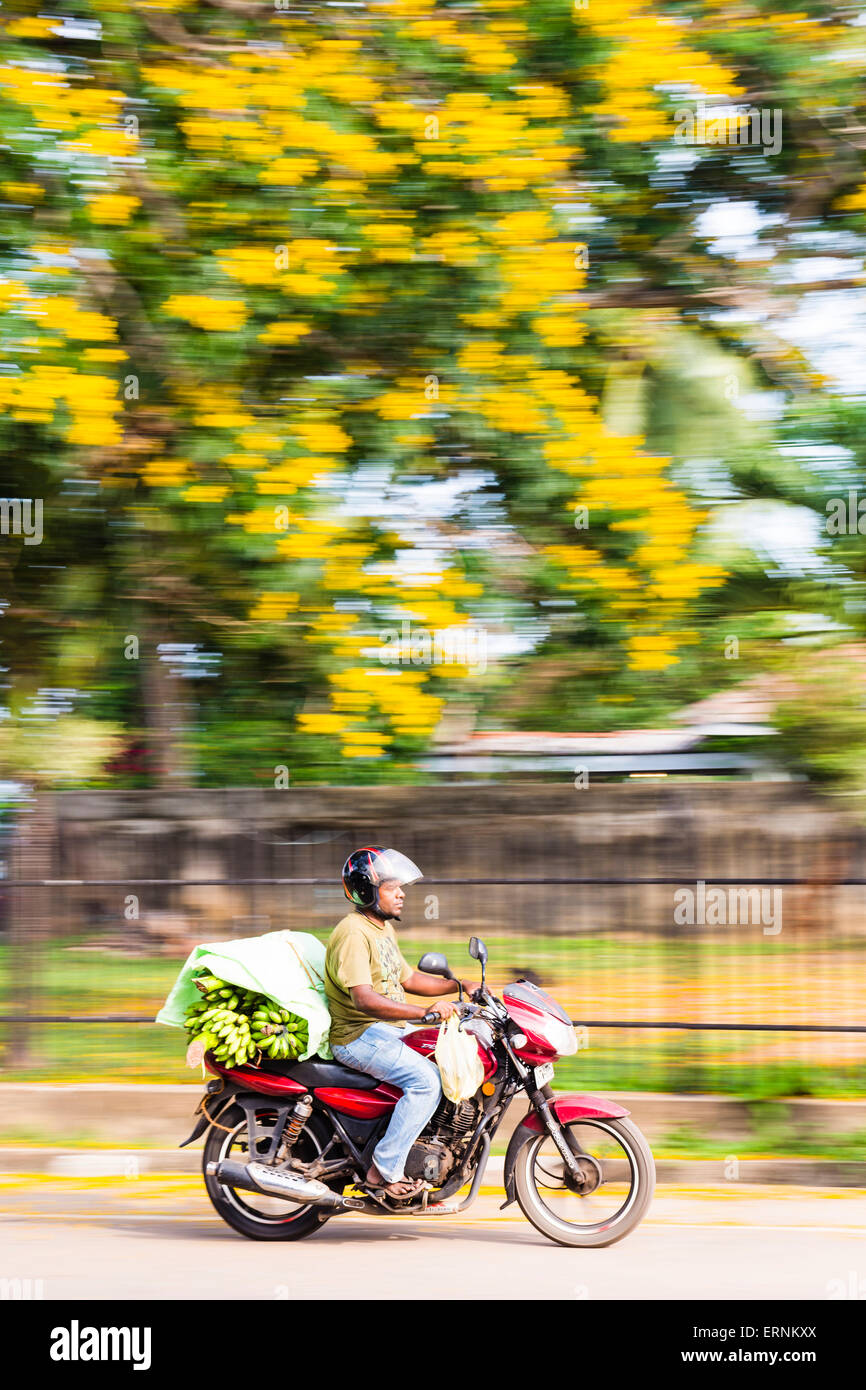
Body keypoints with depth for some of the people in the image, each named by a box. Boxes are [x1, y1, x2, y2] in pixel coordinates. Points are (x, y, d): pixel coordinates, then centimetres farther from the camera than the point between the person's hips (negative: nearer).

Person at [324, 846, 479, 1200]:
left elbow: (407, 978, 25)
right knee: (426, 1079, -25)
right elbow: (364, 999, -30)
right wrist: (425, 1012, -36)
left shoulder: (383, 929, 15)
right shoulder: (353, 934, -19)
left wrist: (459, 985, 11)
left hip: (388, 1032, 10)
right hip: (359, 1037, -10)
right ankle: (384, 1171, -20)